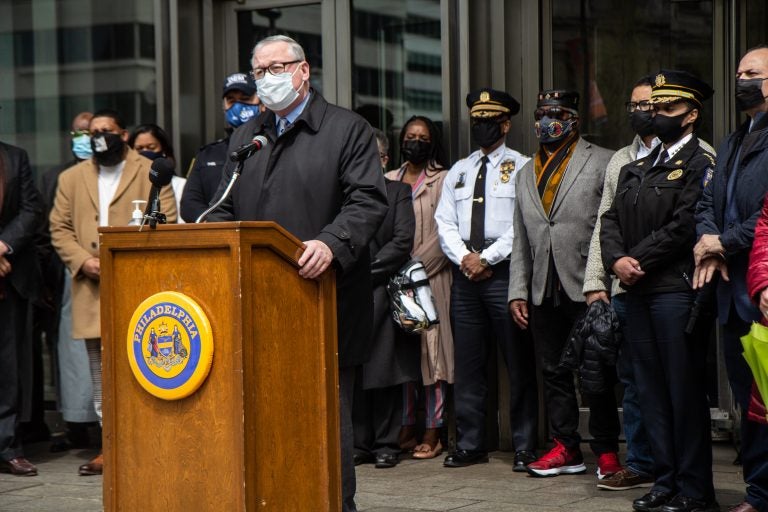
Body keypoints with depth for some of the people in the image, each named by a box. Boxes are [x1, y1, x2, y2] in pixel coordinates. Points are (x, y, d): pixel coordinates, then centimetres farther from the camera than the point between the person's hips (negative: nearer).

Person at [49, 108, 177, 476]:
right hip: (92, 290, 4)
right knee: (102, 375, 6)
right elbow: (59, 228, 11)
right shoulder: (72, 178, 16)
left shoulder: (151, 174, 4)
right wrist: (83, 260, -6)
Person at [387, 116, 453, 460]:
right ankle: (406, 428, 9)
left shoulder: (443, 180, 2)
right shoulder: (387, 180, 17)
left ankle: (433, 433, -2)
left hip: (430, 277, -4)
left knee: (431, 349, -5)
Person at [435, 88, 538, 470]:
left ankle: (524, 446, 2)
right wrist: (464, 258, -5)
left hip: (503, 271, -5)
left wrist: (487, 258, -12)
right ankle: (470, 444, 13)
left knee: (518, 363, -3)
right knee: (467, 363, 6)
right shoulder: (458, 171, 18)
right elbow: (444, 223, 12)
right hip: (464, 274, 5)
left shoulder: (521, 167, 2)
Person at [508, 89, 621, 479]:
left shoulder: (602, 162, 1)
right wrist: (518, 292, 12)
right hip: (544, 291, 6)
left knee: (597, 373, -1)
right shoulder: (526, 174, 19)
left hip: (587, 288, -5)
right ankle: (566, 448, 17)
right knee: (554, 372, 8)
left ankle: (606, 451, 8)